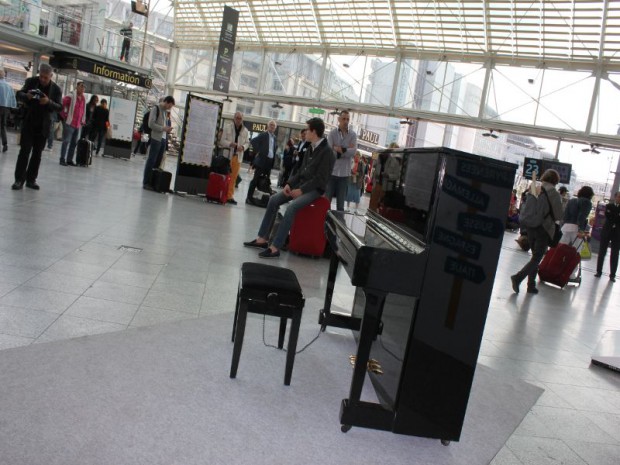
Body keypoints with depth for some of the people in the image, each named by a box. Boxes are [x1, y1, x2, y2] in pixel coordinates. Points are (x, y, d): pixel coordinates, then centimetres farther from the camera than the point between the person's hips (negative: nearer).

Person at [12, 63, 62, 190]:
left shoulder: (56, 89, -3)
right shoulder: (30, 81, -2)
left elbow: (59, 107, -6)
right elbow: (19, 94, 3)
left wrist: (48, 102, -26)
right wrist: (26, 96, -21)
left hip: (43, 125, 1)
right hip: (28, 123, -1)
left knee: (37, 153, 6)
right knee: (25, 150, -6)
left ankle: (31, 179, 14)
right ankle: (19, 180, -5)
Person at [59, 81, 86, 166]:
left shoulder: (83, 99, 11)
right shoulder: (70, 97, -8)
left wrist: (82, 121, 11)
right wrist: (64, 115, -6)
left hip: (78, 125, 6)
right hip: (69, 123, -6)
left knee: (74, 143, 10)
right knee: (66, 141, -5)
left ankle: (69, 160, 18)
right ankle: (62, 159, 2)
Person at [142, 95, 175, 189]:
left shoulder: (165, 111, 16)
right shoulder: (155, 108, -6)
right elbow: (151, 124, -12)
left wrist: (167, 129, 4)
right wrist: (163, 128, -17)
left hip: (163, 138, 7)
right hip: (156, 138, -7)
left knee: (158, 161, 7)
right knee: (151, 160, -4)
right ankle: (146, 182, 2)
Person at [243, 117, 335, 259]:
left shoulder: (327, 152, -15)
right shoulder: (311, 149, 10)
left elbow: (321, 178, -19)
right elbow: (301, 171, 14)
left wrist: (301, 190, -21)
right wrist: (289, 184, 0)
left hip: (314, 189, -8)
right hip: (301, 184, 8)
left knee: (291, 207, -31)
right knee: (274, 199, -5)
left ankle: (275, 247, -29)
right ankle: (263, 238, -2)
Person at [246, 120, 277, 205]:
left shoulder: (274, 137, 16)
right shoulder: (263, 135, -4)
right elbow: (253, 141, -13)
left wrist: (273, 161, 9)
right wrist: (257, 151, -12)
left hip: (270, 161, 6)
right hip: (262, 160, -6)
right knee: (255, 179, -5)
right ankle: (249, 197, -1)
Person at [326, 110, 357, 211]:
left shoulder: (353, 134, 1)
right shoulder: (332, 133, -2)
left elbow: (353, 151, -12)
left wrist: (338, 149, -14)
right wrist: (345, 150, -12)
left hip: (344, 172, 1)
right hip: (331, 170, -1)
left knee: (341, 200, 9)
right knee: (327, 198, 6)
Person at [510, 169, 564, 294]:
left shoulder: (534, 190, 4)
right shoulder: (554, 194, -10)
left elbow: (524, 209, 8)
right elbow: (559, 215, -9)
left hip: (531, 227, 6)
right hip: (544, 229, -5)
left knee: (535, 256, 18)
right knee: (537, 258, 0)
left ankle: (531, 285, 17)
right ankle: (518, 277, -18)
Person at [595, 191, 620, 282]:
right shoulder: (609, 206, 6)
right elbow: (607, 216, -12)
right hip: (607, 231, 0)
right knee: (602, 252, 4)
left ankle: (612, 275, 4)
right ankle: (599, 271, 13)